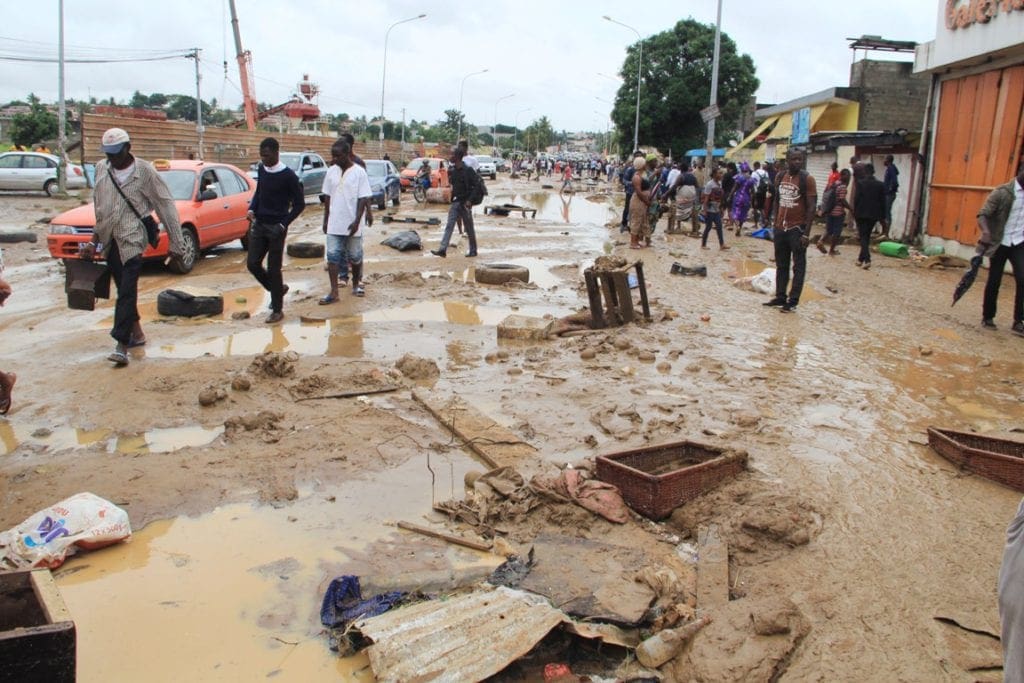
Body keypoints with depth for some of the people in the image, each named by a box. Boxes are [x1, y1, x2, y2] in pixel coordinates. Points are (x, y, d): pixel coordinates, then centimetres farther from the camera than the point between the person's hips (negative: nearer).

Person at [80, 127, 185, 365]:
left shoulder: (145, 171, -6)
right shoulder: (101, 169, 8)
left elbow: (166, 206, -6)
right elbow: (98, 207, 16)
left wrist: (176, 242, -9)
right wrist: (95, 239, 15)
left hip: (132, 240, -6)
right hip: (110, 240, 6)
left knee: (127, 292, -11)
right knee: (123, 290, 14)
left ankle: (122, 345, -13)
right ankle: (136, 333, 28)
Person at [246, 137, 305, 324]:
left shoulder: (288, 175, -13)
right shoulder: (261, 170, 5)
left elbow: (299, 203, -9)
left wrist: (283, 224, -15)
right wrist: (252, 209, 2)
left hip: (276, 227, -6)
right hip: (259, 224, 6)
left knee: (273, 269, -2)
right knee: (253, 264, 4)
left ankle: (277, 310, 9)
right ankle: (278, 289, 28)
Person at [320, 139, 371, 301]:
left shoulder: (359, 172, -8)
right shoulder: (331, 171, 5)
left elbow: (364, 198, -11)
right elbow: (327, 197, 11)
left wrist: (357, 221, -18)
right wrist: (326, 219, 9)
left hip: (352, 223, -4)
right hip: (334, 223, 4)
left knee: (355, 256, 9)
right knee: (333, 256, -1)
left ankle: (356, 284, 29)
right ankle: (334, 292, 0)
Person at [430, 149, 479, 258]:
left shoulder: (467, 170, -13)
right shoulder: (453, 170, 9)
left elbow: (477, 185, -15)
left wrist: (470, 200, -20)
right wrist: (452, 198, 16)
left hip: (465, 203, -7)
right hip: (455, 202, 7)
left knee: (469, 228, 5)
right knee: (449, 226, -3)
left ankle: (473, 250, 17)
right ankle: (442, 249, -9)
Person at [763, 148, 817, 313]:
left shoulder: (807, 179, -10)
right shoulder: (780, 176, 7)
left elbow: (811, 207, -12)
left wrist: (806, 233, -17)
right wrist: (775, 224, 12)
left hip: (797, 229, -6)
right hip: (780, 229, 6)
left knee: (798, 267, 2)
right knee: (781, 265, 13)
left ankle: (793, 301, 5)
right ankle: (780, 297, 21)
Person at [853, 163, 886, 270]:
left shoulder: (860, 183, -8)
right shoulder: (880, 184, 1)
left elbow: (856, 199, -7)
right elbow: (883, 201, 3)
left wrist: (855, 213, 2)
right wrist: (882, 216, 10)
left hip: (861, 214, -3)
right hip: (874, 214, 3)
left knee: (863, 236, -2)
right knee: (867, 236, 16)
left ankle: (867, 259, -18)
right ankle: (861, 258, 25)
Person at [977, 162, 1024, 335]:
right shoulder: (1003, 192, -11)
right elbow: (983, 214, -19)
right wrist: (986, 231, -37)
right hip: (1000, 244, -3)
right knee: (994, 282, 7)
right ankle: (987, 316, 24)